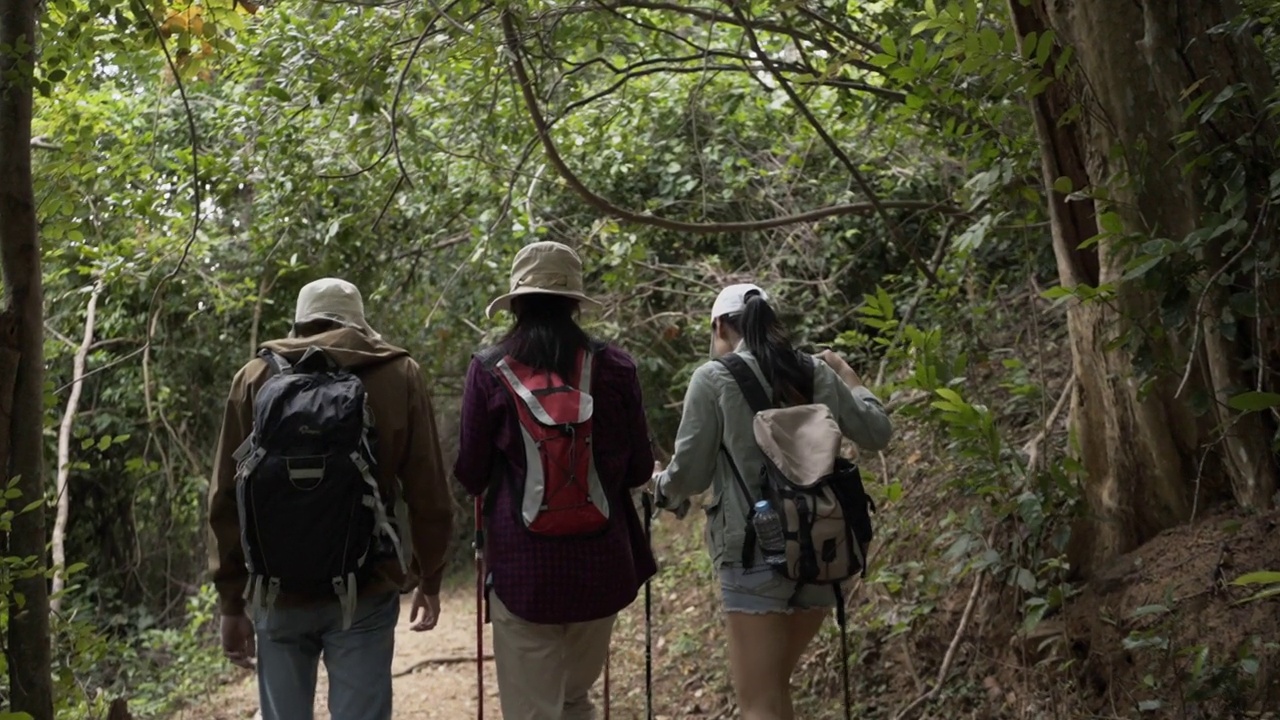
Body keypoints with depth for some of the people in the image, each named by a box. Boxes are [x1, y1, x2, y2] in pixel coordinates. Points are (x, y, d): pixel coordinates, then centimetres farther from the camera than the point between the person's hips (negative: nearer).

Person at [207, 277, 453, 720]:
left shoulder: (256, 377, 5)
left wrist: (232, 601, 9)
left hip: (276, 594, 2)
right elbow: (427, 493, 0)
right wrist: (429, 579, 12)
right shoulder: (398, 375, 1)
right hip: (363, 593, -1)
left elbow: (226, 499, 3)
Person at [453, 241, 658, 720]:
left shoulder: (490, 371, -5)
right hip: (601, 564, 2)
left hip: (524, 568, -2)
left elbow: (470, 477, 1)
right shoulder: (613, 367, -2)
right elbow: (640, 470, 6)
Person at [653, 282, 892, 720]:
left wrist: (661, 486, 19)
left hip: (756, 552, -5)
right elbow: (878, 433, 18)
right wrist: (845, 374, 30)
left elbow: (689, 474, -3)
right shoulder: (817, 373, 8)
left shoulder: (714, 378, -4)